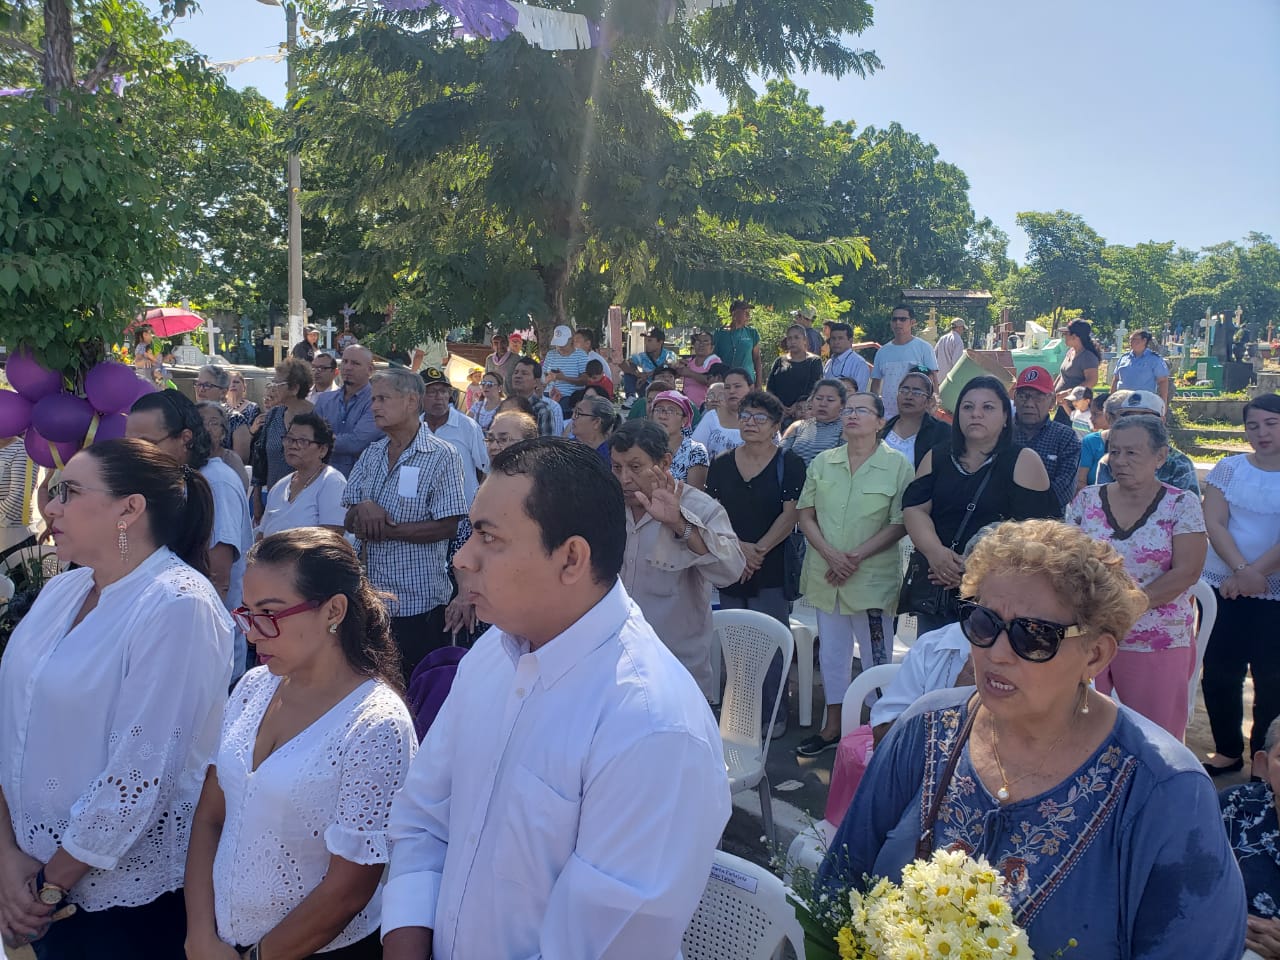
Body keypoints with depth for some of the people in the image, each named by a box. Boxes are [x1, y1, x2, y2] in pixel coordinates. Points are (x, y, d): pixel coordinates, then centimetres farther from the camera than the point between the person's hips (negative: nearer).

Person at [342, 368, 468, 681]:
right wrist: (362, 509, -13)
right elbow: (350, 522, 11)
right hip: (371, 596, 6)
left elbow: (447, 526, -17)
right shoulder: (371, 455, 11)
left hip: (418, 600, -6)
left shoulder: (441, 456, -10)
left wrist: (386, 530, -18)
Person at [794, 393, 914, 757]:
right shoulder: (822, 462, 6)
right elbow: (805, 515, 4)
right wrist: (831, 555, -11)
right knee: (832, 651, 14)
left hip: (873, 575, -4)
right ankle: (832, 727, 27)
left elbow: (900, 524, -9)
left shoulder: (897, 465, -5)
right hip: (825, 574, 4)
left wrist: (857, 556, -16)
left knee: (876, 657, 2)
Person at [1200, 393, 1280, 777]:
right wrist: (1242, 570, -17)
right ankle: (1228, 750, 24)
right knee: (1219, 673, 7)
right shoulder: (1229, 468, 3)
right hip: (1223, 587, 2)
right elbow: (1214, 523, -4)